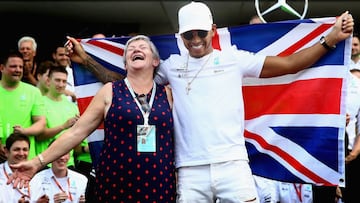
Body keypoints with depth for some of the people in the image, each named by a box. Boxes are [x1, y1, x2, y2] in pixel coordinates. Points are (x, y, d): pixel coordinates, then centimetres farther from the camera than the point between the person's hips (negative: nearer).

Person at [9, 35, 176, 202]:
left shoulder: (167, 94, 7)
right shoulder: (110, 91, 3)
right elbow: (77, 131, 1)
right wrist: (39, 161, -4)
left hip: (159, 186, 1)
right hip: (116, 183, -1)